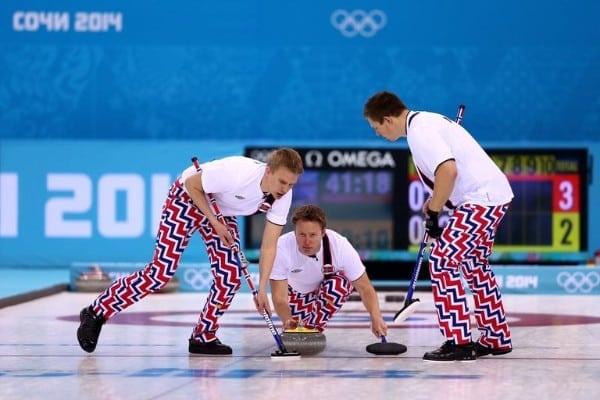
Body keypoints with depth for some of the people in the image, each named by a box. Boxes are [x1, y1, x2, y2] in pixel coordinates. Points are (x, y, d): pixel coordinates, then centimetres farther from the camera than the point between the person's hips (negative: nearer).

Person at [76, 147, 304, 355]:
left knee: (230, 278, -7)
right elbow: (191, 183, -22)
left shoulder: (283, 197, -19)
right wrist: (215, 223, -23)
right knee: (161, 272, -13)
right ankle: (96, 314, -4)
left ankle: (203, 337, 12)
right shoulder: (238, 174, -38)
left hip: (221, 210, 6)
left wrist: (262, 290, -20)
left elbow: (269, 246, -13)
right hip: (189, 198, -6)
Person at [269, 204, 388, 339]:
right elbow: (279, 297, -36)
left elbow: (365, 288, -29)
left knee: (337, 284, -34)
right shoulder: (281, 249, -37)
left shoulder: (340, 246, -36)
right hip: (296, 291, 1)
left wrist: (376, 318, -45)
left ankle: (312, 330, -15)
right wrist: (287, 320, -57)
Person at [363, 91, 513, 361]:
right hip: (493, 195, 11)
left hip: (481, 200, -11)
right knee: (474, 266, 22)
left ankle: (459, 342, -10)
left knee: (442, 260, -11)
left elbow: (448, 170, -28)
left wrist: (433, 213, -18)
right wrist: (436, 201, 17)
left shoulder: (419, 131, -16)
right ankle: (496, 338, 29)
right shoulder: (425, 121, 15)